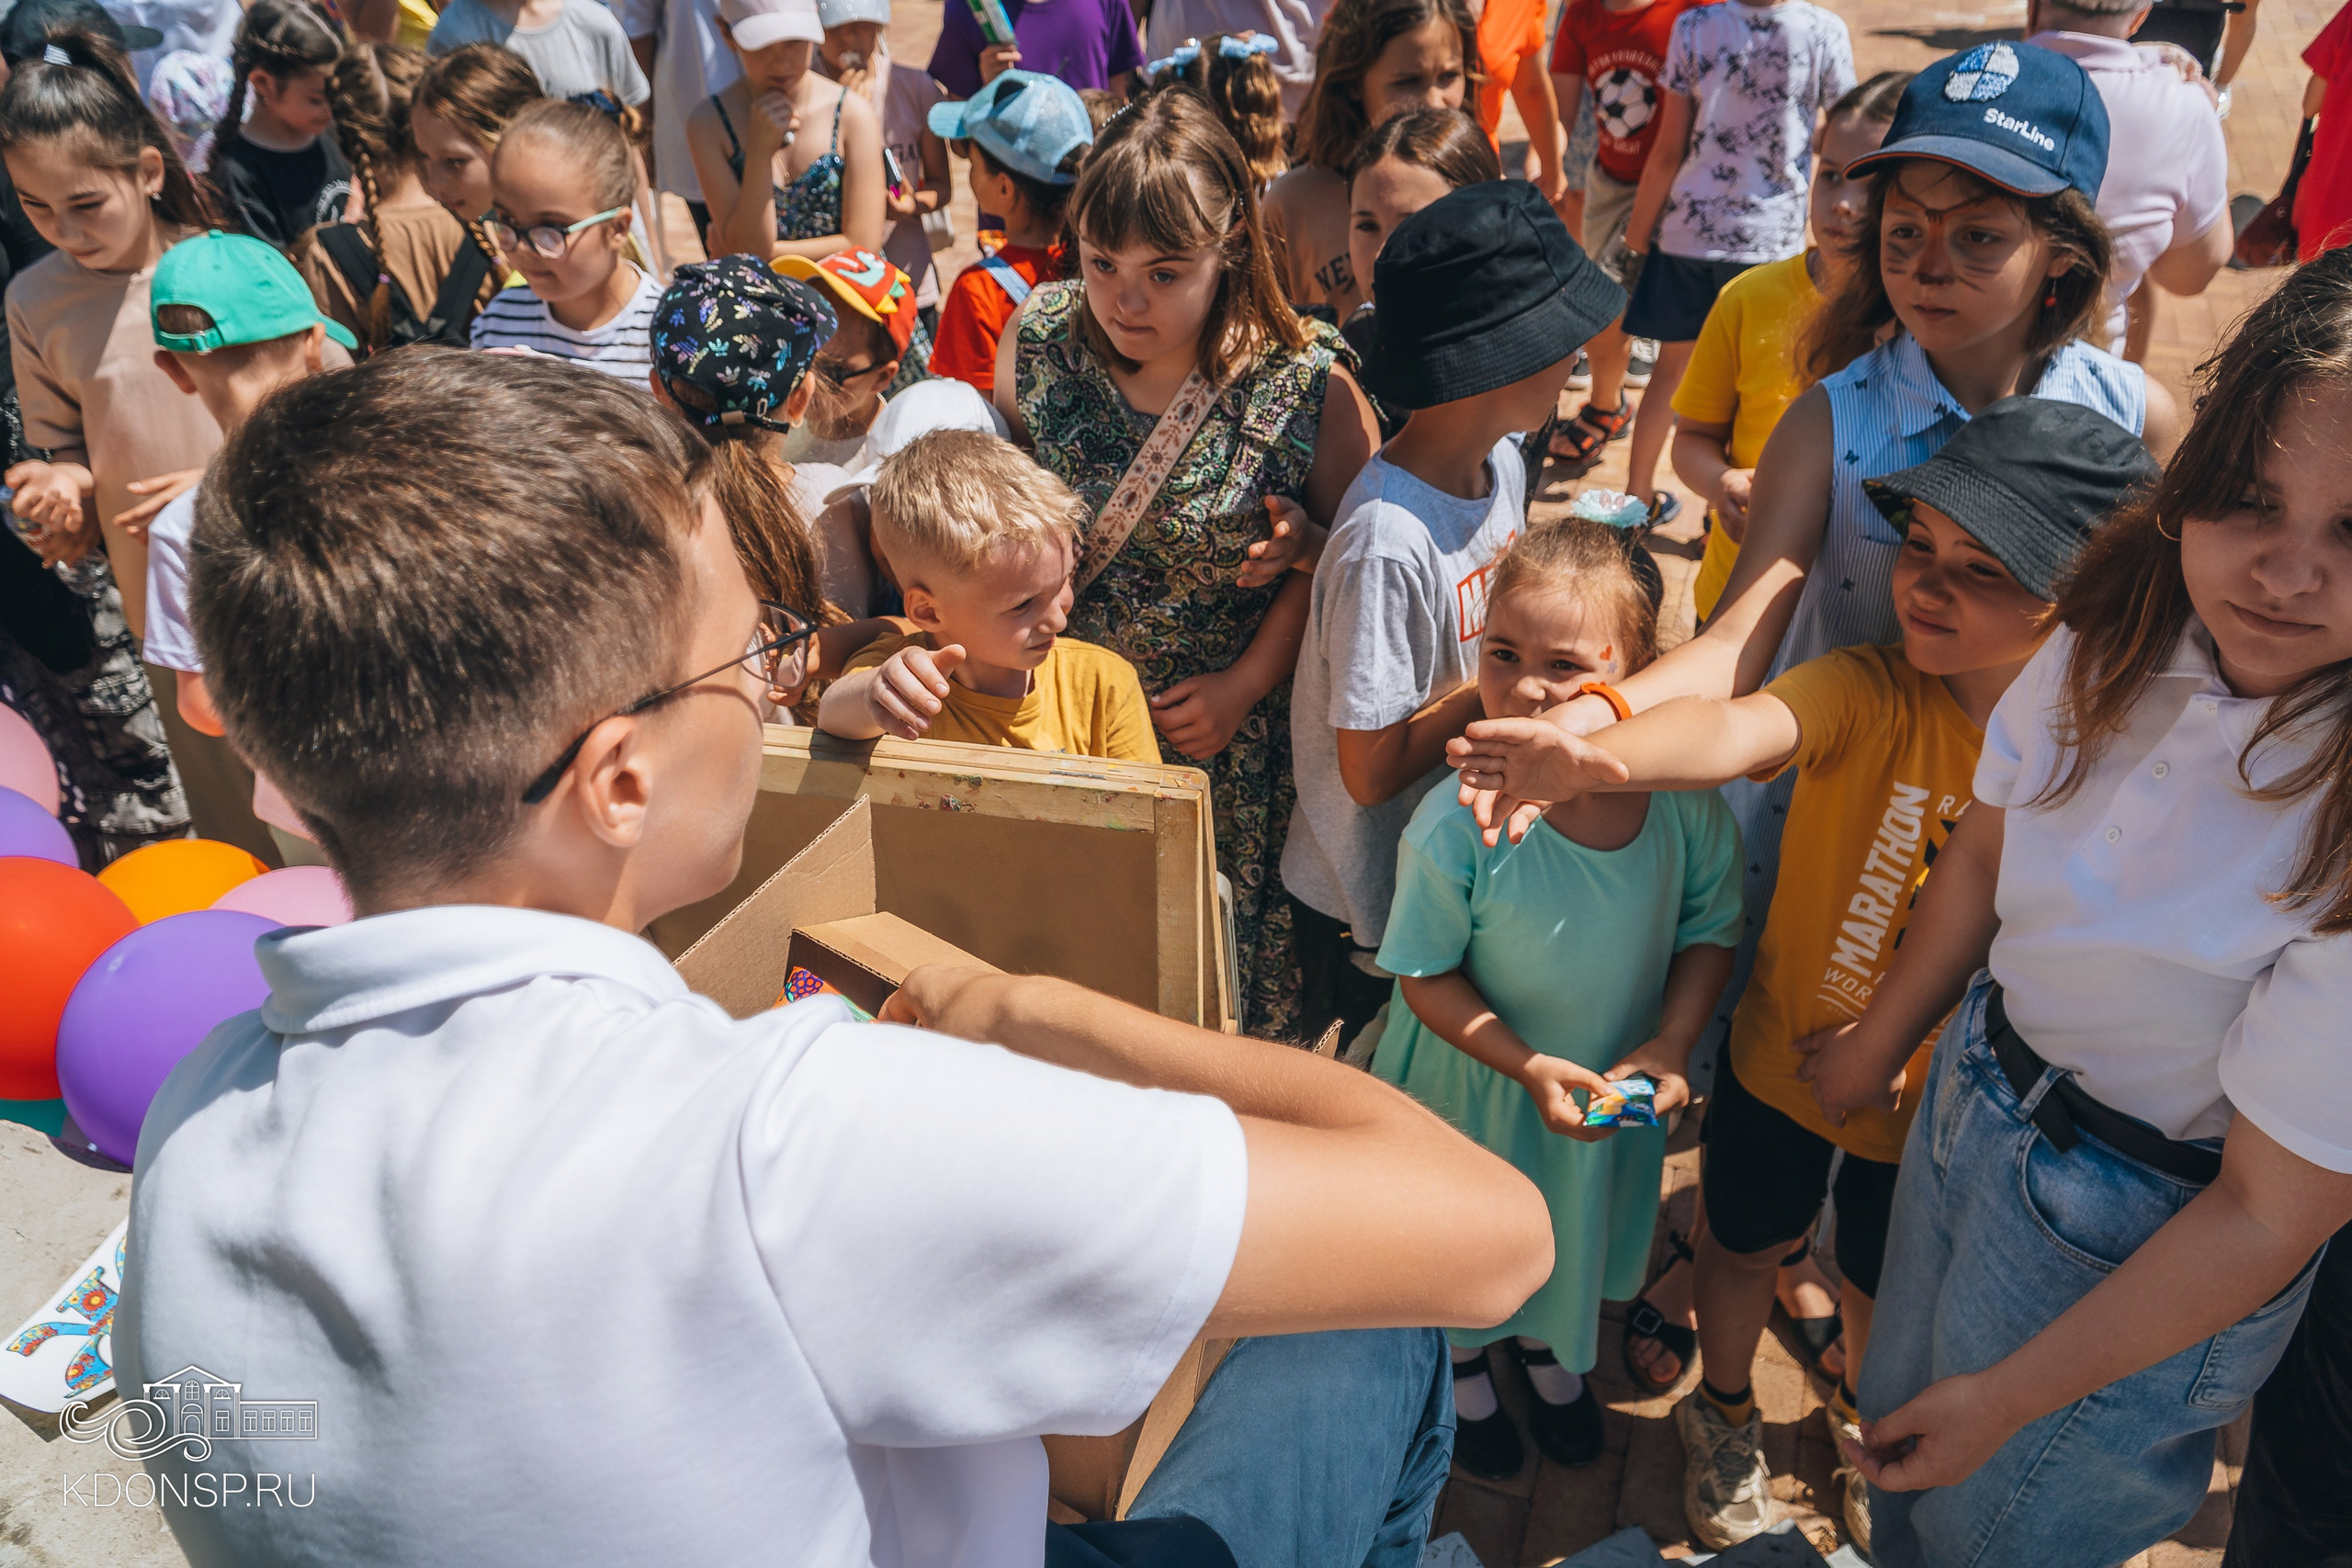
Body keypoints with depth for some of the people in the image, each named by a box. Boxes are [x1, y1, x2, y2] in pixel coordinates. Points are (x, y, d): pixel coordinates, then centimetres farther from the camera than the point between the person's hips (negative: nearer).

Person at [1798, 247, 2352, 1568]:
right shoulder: (2127, 630, -16)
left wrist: (2015, 1395, -14)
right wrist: (1883, 1038, 15)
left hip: (2140, 1234, -5)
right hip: (1975, 1087, 5)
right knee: (1899, 1437, 29)